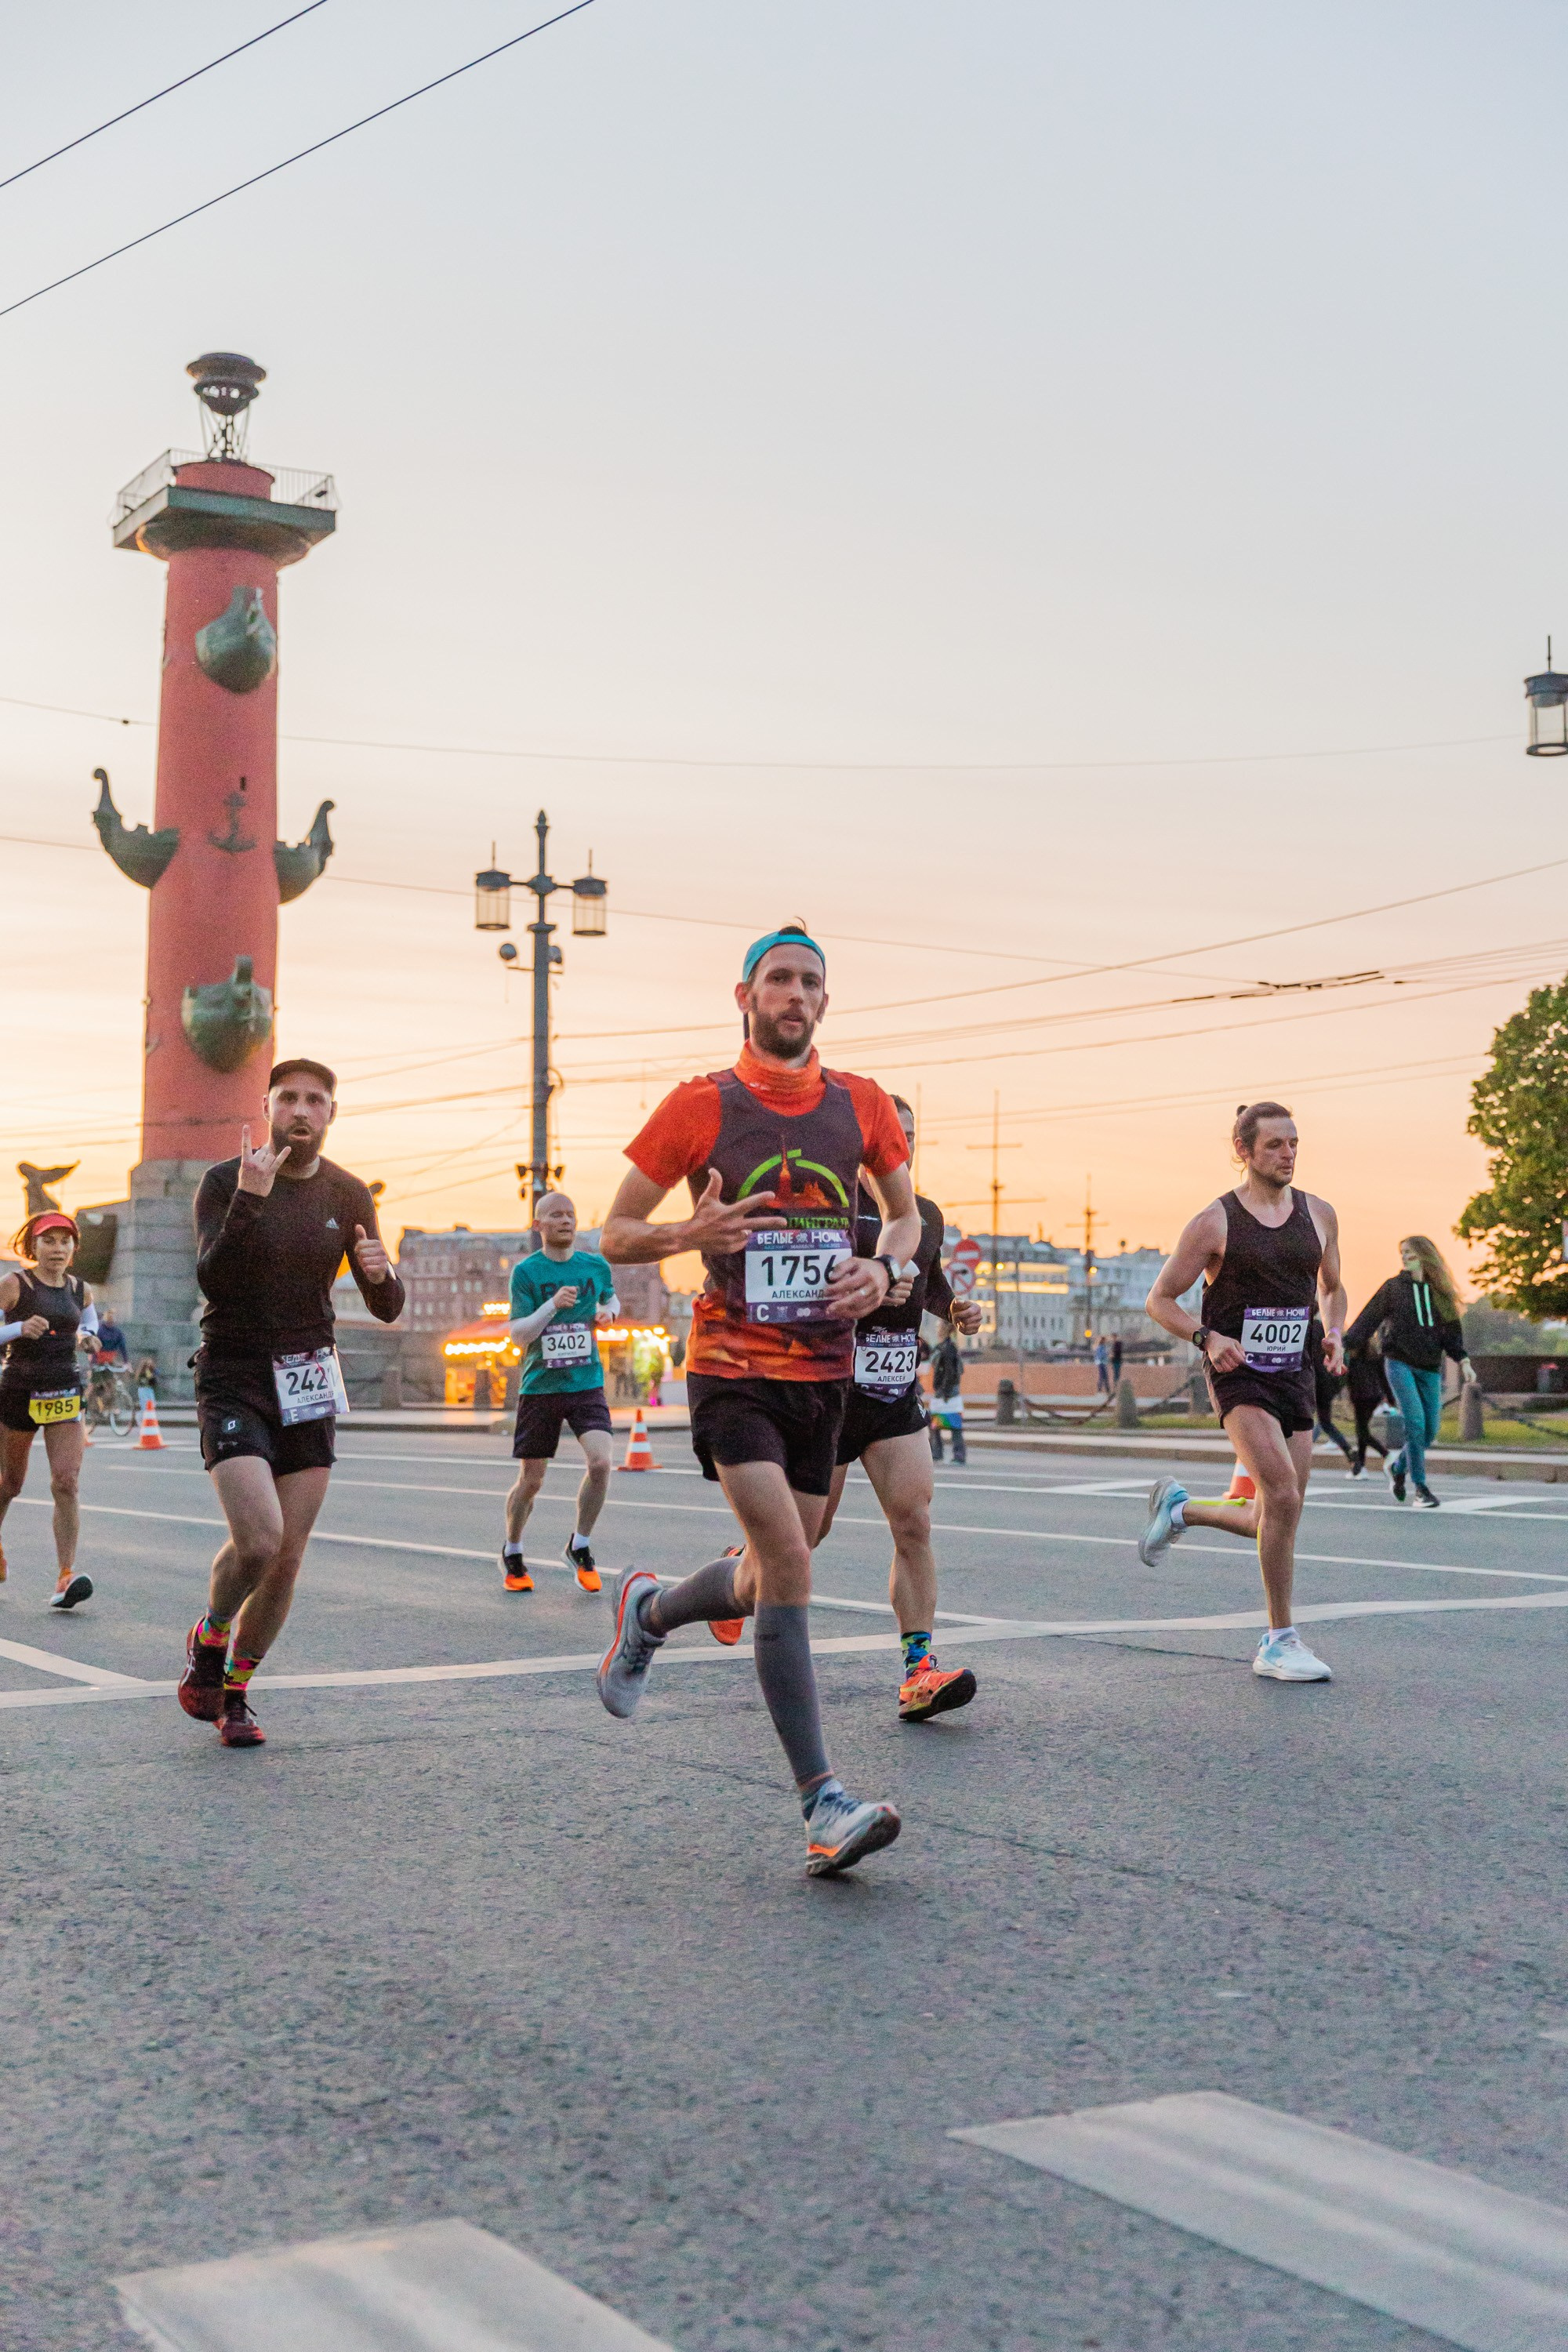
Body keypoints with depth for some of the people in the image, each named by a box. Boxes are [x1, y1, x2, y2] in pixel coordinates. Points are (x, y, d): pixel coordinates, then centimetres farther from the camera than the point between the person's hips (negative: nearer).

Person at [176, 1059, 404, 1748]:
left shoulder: (347, 1195, 4)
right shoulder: (225, 1181, -6)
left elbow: (386, 1311, 7)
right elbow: (212, 1280, -21)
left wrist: (381, 1275, -16)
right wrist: (249, 1198, -31)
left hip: (307, 1389, 4)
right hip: (232, 1382, -4)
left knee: (287, 1560, 2)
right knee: (259, 1539, -21)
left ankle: (235, 1692, 23)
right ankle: (209, 1639, 11)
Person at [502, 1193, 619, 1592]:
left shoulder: (596, 1266, 6)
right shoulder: (526, 1271, -4)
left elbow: (611, 1298, 27)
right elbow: (518, 1335, -8)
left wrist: (609, 1311, 4)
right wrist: (552, 1305, -22)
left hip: (587, 1383, 2)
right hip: (539, 1386, -2)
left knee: (600, 1461, -19)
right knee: (531, 1480, 5)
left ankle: (579, 1548, 2)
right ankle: (512, 1554, 30)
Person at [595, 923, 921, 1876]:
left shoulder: (862, 1104, 6)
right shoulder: (701, 1106, -3)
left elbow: (906, 1211, 19)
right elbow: (616, 1235, 1)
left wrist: (883, 1269, -3)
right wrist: (691, 1234, -20)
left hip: (825, 1373, 5)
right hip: (732, 1369, -5)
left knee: (771, 1579, 11)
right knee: (789, 1564, -18)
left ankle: (649, 1609, 43)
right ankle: (824, 1802, -14)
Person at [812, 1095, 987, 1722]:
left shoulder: (928, 1214, 11)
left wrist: (956, 1310, 6)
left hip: (897, 1394, 5)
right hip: (830, 1387, -5)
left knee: (914, 1522, -9)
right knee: (807, 1532, 6)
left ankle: (918, 1670, -10)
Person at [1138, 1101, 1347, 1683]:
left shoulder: (1319, 1215, 8)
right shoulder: (1215, 1222, -5)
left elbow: (1331, 1288, 23)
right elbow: (1160, 1299, 0)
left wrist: (1334, 1334, 3)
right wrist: (1206, 1337, -18)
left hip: (1295, 1376, 6)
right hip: (1239, 1376, -6)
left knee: (1273, 1521, 6)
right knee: (1283, 1496, -22)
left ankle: (1178, 1508, 34)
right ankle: (1279, 1642, -11)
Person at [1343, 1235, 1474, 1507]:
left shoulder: (1440, 1292, 10)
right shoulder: (1393, 1287, 4)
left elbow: (1452, 1330, 11)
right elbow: (1369, 1319, -1)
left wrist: (1463, 1361, -2)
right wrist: (1345, 1345, -13)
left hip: (1430, 1368, 3)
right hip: (1399, 1363, -3)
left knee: (1430, 1429, 0)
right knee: (1415, 1421, -16)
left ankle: (1397, 1466, 27)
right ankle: (1420, 1486, -8)